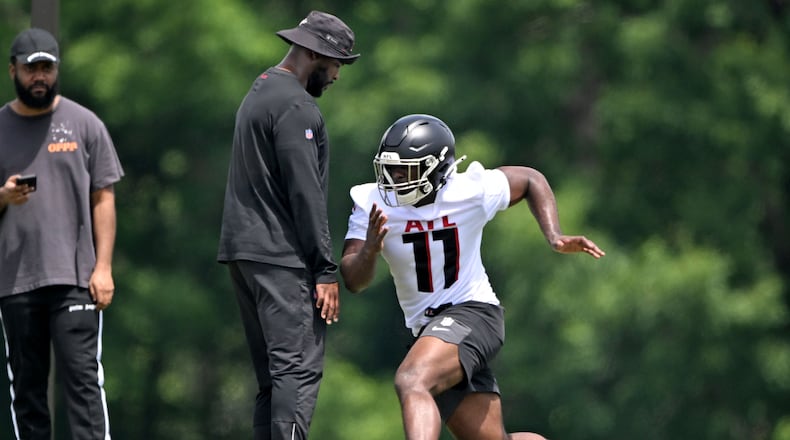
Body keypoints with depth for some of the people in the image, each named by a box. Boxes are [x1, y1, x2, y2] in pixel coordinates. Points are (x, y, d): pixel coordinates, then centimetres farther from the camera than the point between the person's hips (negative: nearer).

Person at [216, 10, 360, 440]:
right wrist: (326, 271, -15)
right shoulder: (296, 106, -12)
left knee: (273, 373, 9)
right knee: (298, 369, -14)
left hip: (243, 250, 10)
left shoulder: (258, 94, 21)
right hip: (281, 257, -10)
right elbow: (305, 194, -16)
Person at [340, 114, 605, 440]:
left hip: (472, 314, -5)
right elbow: (354, 281, -14)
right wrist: (369, 251, -36)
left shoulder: (472, 191, -12)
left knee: (411, 382, -33)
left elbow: (531, 180, 9)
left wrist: (555, 238, -3)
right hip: (429, 328, 5)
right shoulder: (373, 204, -7)